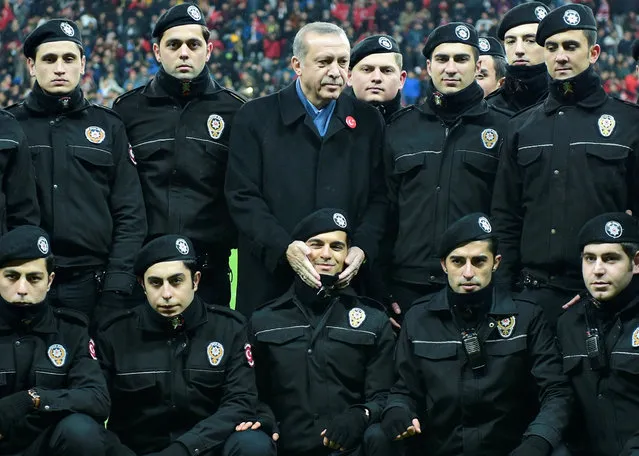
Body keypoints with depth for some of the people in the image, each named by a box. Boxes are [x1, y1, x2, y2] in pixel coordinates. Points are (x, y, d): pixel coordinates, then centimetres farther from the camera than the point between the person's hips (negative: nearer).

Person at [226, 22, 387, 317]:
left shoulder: (367, 122, 10)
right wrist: (283, 247, -17)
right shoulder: (256, 118, 3)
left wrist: (362, 248, -10)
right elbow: (242, 196, -3)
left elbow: (379, 198, 7)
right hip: (269, 280, -1)